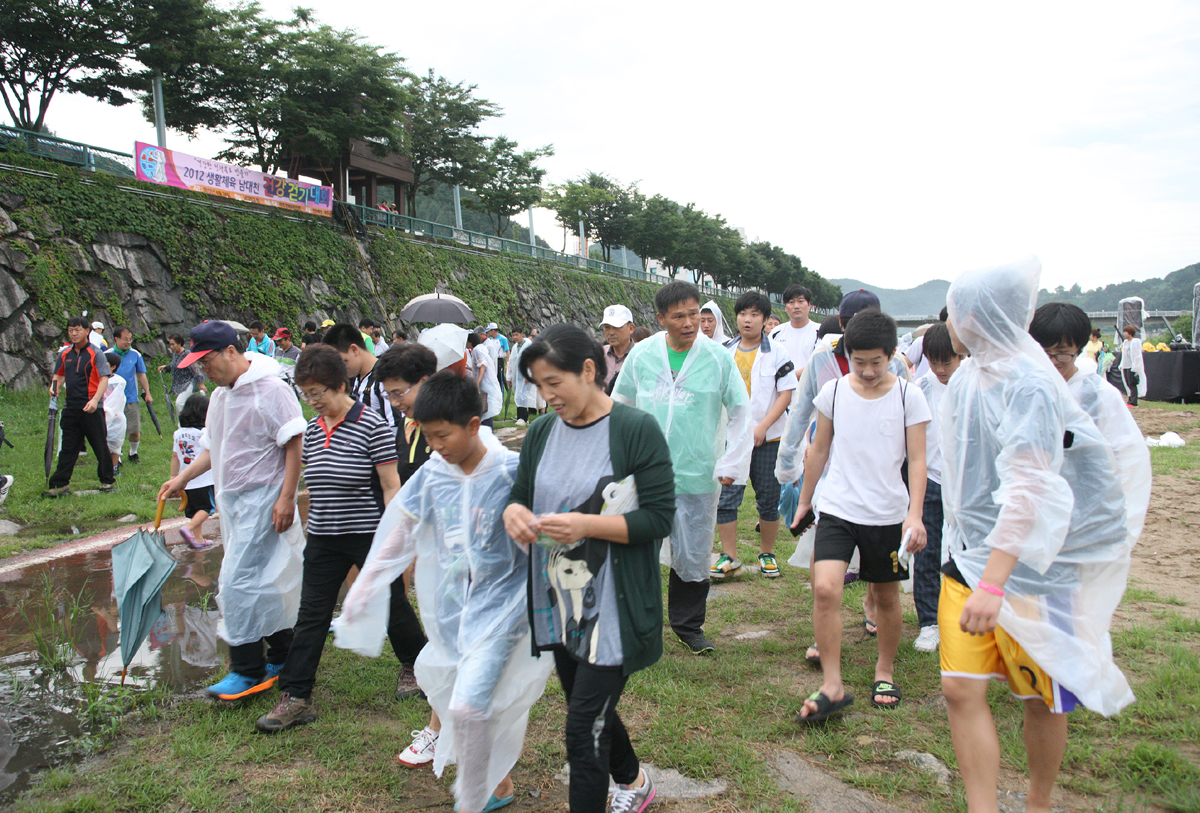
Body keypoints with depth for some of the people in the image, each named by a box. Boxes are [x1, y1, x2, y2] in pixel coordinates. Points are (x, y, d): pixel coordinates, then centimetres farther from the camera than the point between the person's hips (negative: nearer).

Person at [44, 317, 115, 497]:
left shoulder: (95, 353, -6)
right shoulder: (65, 354, 11)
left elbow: (104, 379, -11)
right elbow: (59, 374, 24)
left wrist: (95, 399, -24)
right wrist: (54, 386, 2)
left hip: (92, 408, -5)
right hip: (70, 407, 5)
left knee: (100, 446, 3)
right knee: (68, 448, 6)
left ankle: (107, 481, 15)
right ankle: (60, 485, 7)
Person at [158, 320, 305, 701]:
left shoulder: (270, 390, -13)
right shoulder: (219, 396, 14)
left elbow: (295, 444, -16)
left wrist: (286, 498, -20)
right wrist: (182, 478, 11)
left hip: (262, 498, -9)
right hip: (231, 499, 9)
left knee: (240, 582, -9)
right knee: (262, 582, 13)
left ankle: (248, 671, 0)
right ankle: (284, 656, 25)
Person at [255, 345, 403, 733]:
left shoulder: (372, 428, -14)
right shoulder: (312, 430, 6)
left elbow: (391, 486, -12)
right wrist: (310, 525, 17)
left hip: (368, 536, -5)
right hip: (323, 539, 6)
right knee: (311, 616, 5)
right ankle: (296, 697, 11)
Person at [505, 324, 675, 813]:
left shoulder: (637, 431, -14)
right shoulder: (542, 432, 5)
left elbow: (659, 518, -16)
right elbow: (520, 494, 13)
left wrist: (587, 525, -28)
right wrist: (514, 511, -12)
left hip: (611, 608, -7)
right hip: (557, 604, 7)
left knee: (584, 732, -5)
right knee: (590, 710, 24)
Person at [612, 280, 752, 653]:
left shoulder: (719, 357, -4)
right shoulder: (641, 354, -1)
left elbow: (741, 414, 4)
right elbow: (620, 407, 11)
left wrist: (732, 464, 0)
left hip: (698, 477, 0)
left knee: (694, 558, 10)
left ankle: (688, 625, 31)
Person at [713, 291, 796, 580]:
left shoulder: (777, 352, -3)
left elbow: (786, 393, -6)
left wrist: (763, 426, -15)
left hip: (768, 437, -2)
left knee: (768, 499, 7)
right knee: (726, 497, -2)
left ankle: (767, 553, 22)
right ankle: (729, 556, 7)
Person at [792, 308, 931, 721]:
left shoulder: (909, 397, -4)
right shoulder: (833, 392, 0)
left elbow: (917, 459, -4)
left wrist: (915, 514, -15)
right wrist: (804, 499, 17)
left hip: (888, 515, 0)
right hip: (837, 509, 0)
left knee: (886, 596, 13)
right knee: (825, 589, -16)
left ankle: (885, 672, 36)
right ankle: (832, 686, -6)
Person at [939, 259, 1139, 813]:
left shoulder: (1030, 383, -20)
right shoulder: (968, 376, 6)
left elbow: (1029, 490, -29)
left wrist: (992, 583, -35)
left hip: (1029, 566, -6)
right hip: (970, 555, 7)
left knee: (1041, 699, 11)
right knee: (962, 689, -2)